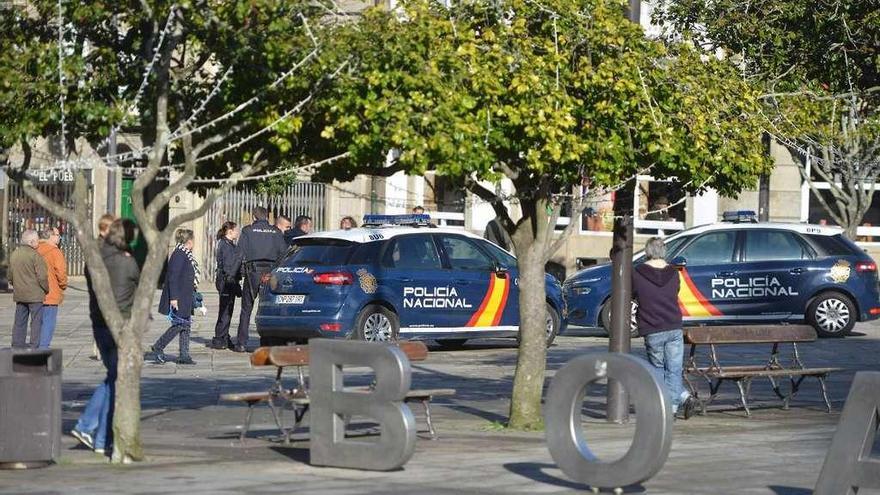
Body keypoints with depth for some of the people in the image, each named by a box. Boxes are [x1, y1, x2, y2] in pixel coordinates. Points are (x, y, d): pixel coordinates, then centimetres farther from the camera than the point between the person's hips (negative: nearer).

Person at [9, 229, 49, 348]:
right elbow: (42, 276, -16)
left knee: (19, 321, 13)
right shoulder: (34, 255, -14)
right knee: (36, 321, -2)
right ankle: (35, 346, -4)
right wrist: (46, 289, -2)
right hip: (35, 294, -7)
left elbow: (10, 276, 17)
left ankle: (17, 344, 14)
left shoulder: (14, 255, 9)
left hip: (19, 294, 7)